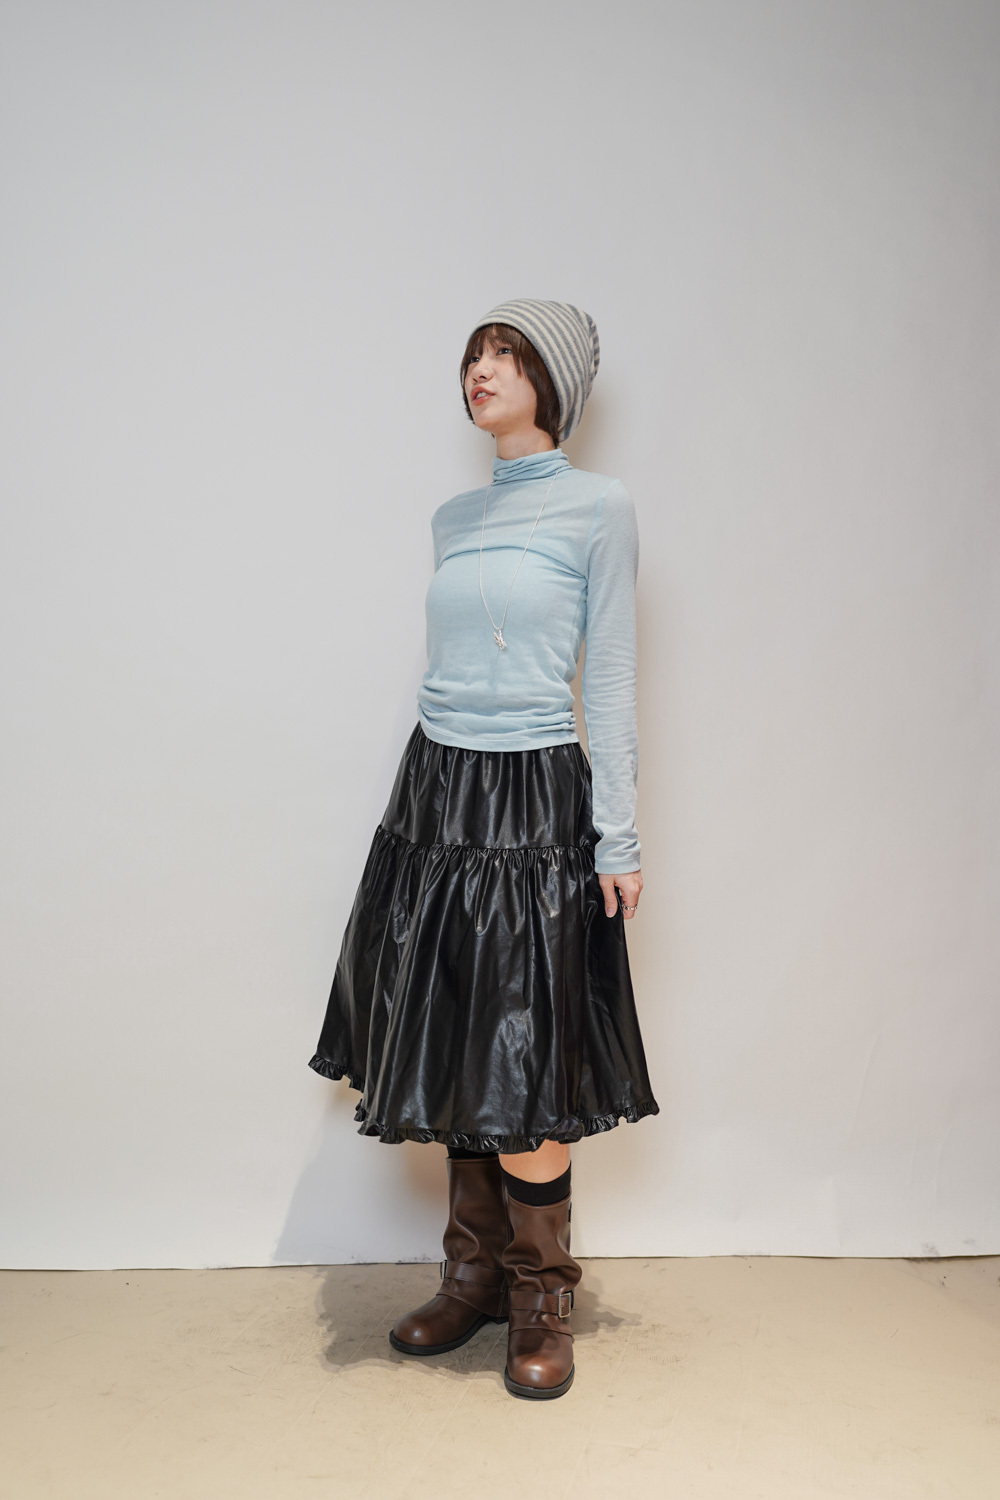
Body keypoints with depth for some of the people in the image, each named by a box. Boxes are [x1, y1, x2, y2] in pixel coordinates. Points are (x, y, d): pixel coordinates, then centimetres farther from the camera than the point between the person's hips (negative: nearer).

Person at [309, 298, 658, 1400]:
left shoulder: (599, 508, -3)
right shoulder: (453, 519, 14)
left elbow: (610, 678, -6)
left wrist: (618, 836, -9)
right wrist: (436, 775, 16)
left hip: (533, 801, -5)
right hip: (437, 791, 6)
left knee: (524, 1064, 0)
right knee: (457, 1057, 10)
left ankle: (539, 1300, 19)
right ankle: (473, 1276, 27)